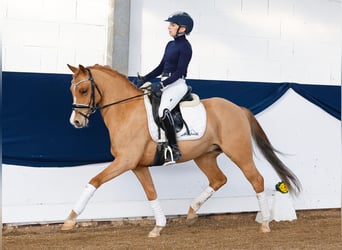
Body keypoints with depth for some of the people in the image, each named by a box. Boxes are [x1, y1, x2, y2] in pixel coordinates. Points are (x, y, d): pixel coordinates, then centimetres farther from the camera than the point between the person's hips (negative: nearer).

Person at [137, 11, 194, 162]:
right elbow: (161, 67, 21)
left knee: (163, 111, -31)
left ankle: (174, 149, -28)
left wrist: (162, 85, -22)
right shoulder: (170, 45, 17)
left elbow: (179, 71, -15)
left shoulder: (185, 47, -9)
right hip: (165, 84, 10)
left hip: (177, 84, -10)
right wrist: (144, 79, 12)